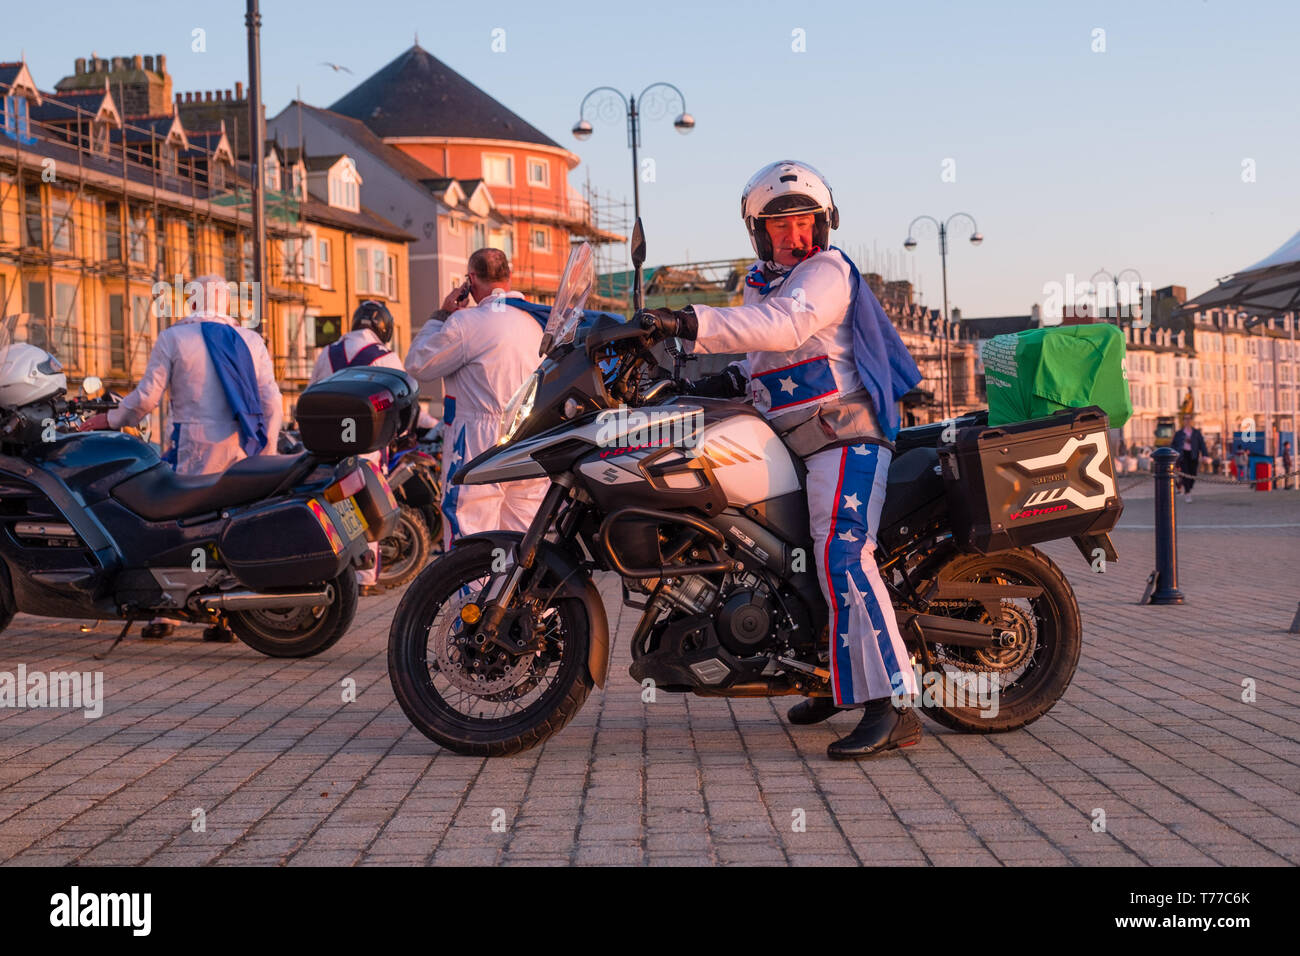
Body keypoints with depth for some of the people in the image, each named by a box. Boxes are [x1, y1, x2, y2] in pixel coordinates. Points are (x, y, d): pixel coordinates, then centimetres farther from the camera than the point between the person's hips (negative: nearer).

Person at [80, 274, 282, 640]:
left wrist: (110, 419, 13)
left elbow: (147, 397, -3)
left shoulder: (173, 338, 1)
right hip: (245, 447, 4)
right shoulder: (251, 340, 11)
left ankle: (166, 612, 3)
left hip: (196, 447, -4)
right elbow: (271, 402, 7)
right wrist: (268, 457, 13)